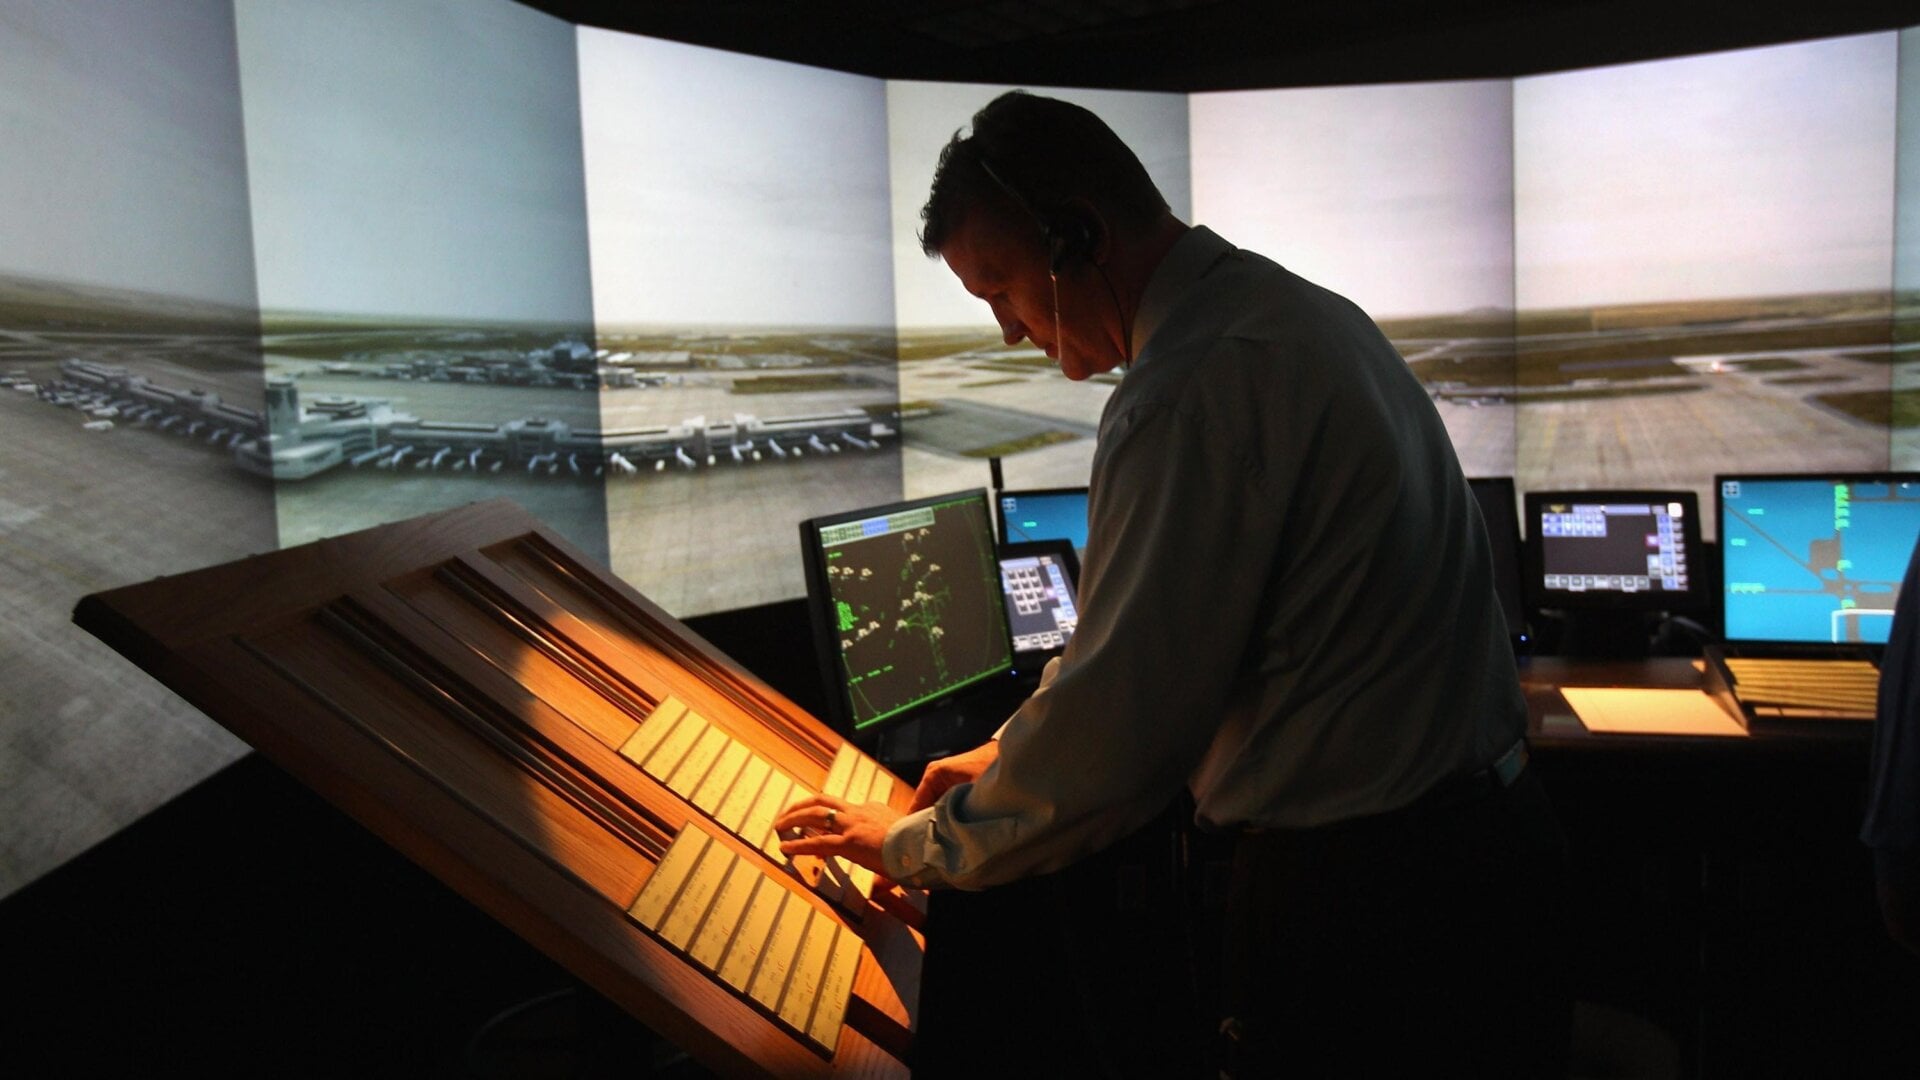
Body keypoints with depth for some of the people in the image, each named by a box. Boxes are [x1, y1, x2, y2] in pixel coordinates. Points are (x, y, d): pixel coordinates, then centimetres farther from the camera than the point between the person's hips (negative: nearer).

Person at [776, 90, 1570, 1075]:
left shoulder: (1194, 391, -24)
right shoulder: (1301, 313, 9)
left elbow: (1122, 714, -22)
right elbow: (1156, 627, 16)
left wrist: (917, 846, -7)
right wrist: (1015, 751, 17)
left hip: (1358, 890, -9)